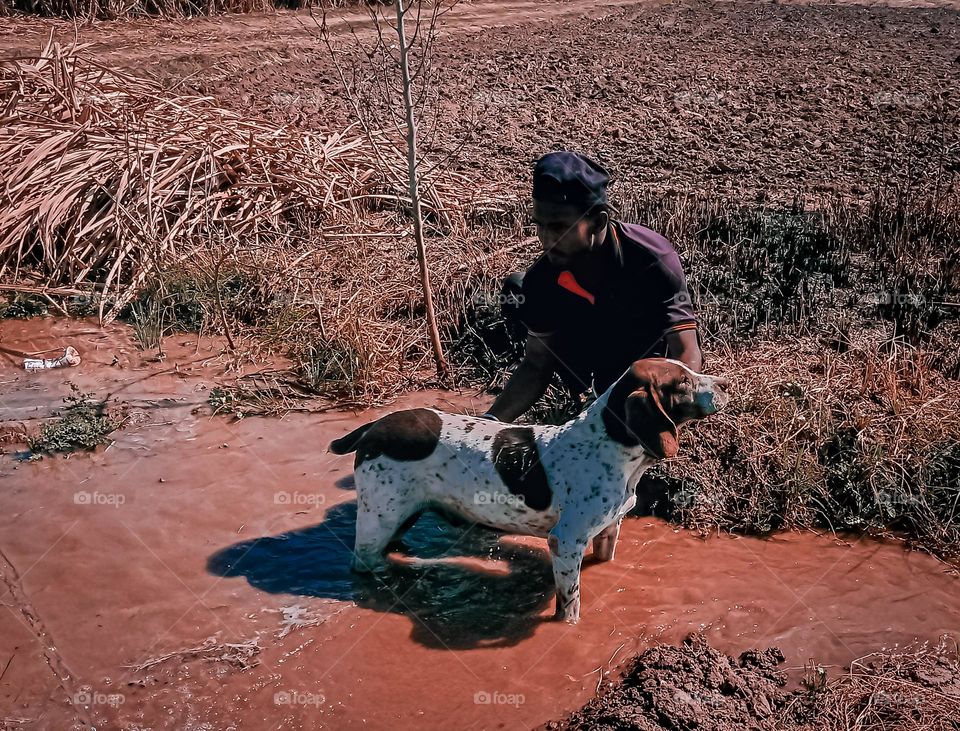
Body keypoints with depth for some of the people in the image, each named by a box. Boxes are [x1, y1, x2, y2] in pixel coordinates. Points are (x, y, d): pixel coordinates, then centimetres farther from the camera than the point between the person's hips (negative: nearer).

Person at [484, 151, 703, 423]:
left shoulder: (651, 259, -31)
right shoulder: (544, 276, -20)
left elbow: (687, 356, -34)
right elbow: (537, 363, -11)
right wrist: (491, 420, -25)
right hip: (602, 360, 6)